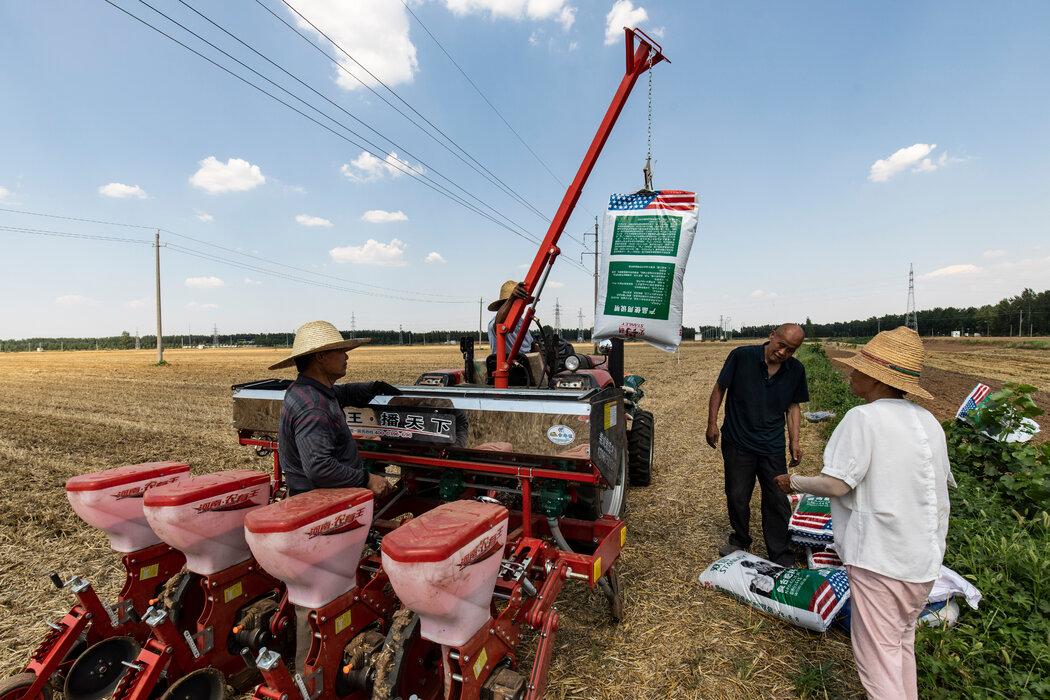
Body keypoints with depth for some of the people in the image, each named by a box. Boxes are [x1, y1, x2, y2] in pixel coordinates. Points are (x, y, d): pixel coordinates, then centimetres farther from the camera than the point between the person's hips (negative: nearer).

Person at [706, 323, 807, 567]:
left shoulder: (796, 370, -1)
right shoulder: (742, 356, -12)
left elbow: (793, 406, 10)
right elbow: (720, 388, -2)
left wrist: (794, 442, 5)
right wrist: (712, 423, -4)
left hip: (773, 446, 2)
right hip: (737, 442, -2)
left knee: (777, 501, 7)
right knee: (737, 497, 11)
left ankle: (781, 556, 25)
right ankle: (740, 541, 35)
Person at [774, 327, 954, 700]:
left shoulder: (863, 418, -18)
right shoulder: (929, 421, 5)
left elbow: (835, 485, -21)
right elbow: (941, 484, 12)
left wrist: (795, 481, -4)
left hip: (879, 557, -8)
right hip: (925, 557, 8)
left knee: (877, 657, 5)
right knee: (902, 645, 25)